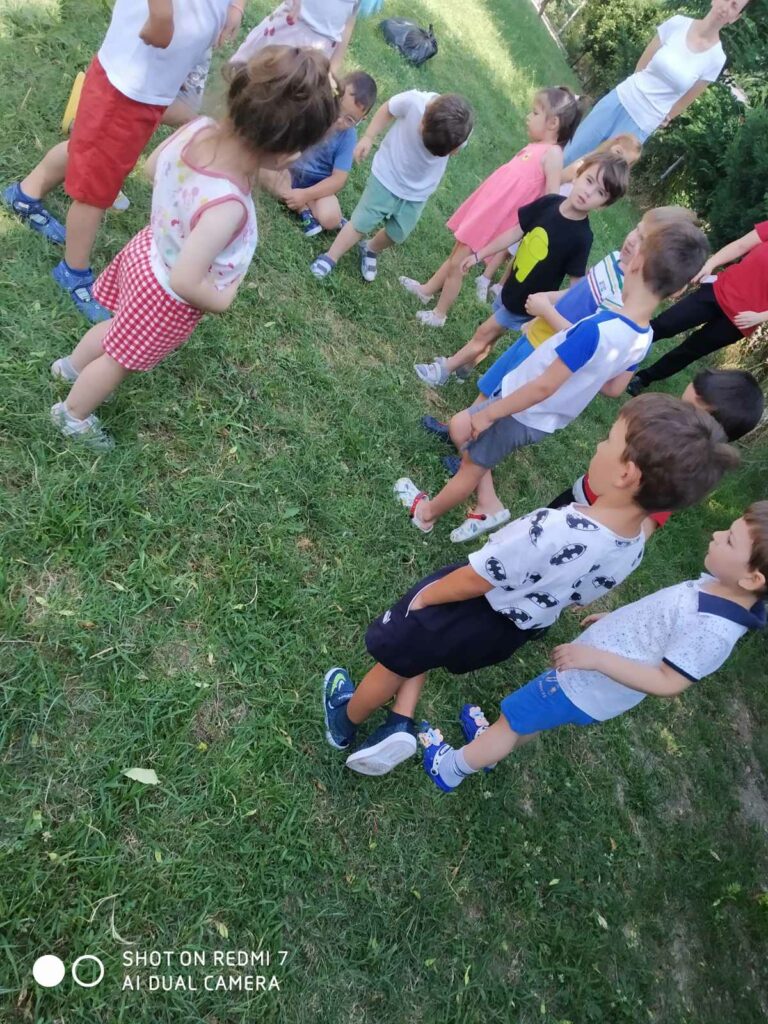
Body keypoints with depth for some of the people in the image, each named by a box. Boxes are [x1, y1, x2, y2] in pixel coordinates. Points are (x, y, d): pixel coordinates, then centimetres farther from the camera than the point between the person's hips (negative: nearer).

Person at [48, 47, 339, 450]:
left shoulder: (198, 128, -19)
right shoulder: (226, 205, -42)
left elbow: (153, 167, 1)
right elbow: (185, 282, -37)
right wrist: (222, 301, -19)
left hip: (149, 252, 7)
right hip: (167, 299, -7)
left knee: (119, 326, 35)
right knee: (120, 359, 20)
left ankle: (72, 365, 63)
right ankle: (72, 415, 46)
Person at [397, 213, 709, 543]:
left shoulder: (596, 329, -34)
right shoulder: (643, 338, -8)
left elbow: (544, 386, -29)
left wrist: (489, 414, -18)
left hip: (523, 414, -7)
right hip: (550, 418, 7)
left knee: (471, 466, 15)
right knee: (461, 429, 23)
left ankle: (426, 513, 39)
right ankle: (489, 505, 29)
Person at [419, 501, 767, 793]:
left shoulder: (713, 631, -34)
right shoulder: (720, 586, -7)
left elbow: (668, 683, -29)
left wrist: (596, 658, -32)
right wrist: (616, 619, 16)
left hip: (587, 690, -8)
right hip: (595, 681, 8)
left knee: (512, 718, 9)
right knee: (534, 714, 30)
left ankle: (447, 769, 31)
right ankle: (494, 745, 56)